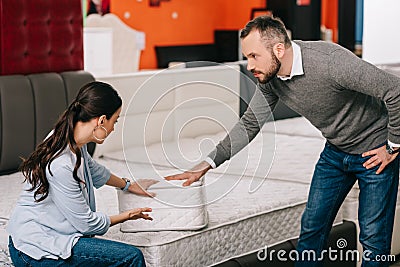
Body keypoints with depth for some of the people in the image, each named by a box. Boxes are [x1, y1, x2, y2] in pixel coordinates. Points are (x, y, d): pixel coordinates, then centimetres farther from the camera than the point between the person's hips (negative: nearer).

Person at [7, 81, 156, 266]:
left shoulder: (73, 142, 0)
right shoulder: (60, 165, -28)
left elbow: (94, 170, 24)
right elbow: (86, 223, -17)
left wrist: (128, 185, 39)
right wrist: (126, 216, 0)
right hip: (35, 251, -9)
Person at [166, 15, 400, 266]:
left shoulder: (330, 61, -32)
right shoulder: (270, 79, -10)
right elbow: (249, 125, 2)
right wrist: (206, 164, -4)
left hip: (374, 151, -6)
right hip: (335, 151, 7)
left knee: (373, 237, -1)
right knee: (312, 226, 10)